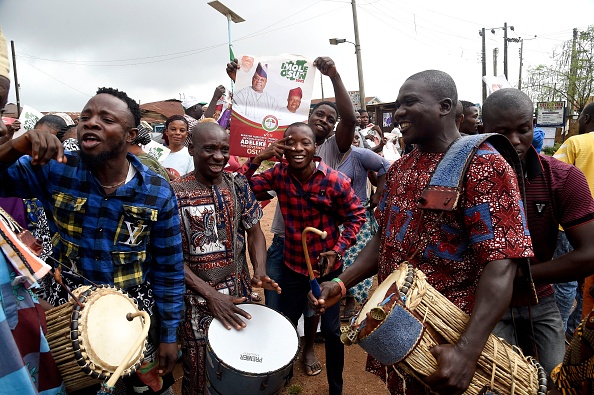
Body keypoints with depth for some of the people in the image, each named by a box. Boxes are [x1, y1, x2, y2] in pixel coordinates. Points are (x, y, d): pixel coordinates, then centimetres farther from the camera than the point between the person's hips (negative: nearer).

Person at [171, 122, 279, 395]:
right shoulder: (175, 193, -11)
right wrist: (209, 294, -19)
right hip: (196, 295, -3)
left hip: (239, 290, 3)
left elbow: (254, 232, 3)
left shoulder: (238, 185, 0)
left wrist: (260, 272, -16)